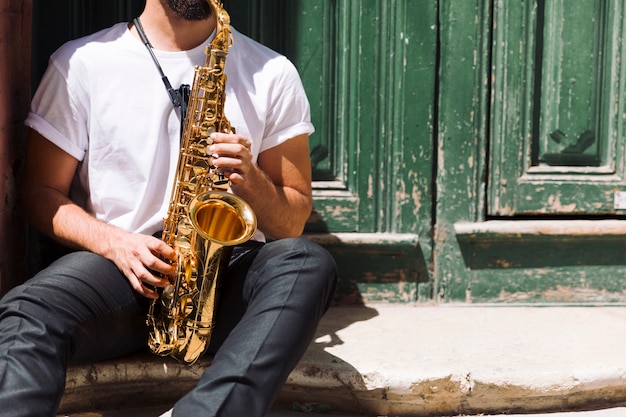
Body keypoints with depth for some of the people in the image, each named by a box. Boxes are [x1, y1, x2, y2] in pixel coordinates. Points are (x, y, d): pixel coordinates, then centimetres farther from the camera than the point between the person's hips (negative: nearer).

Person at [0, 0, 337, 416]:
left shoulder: (272, 73, 7)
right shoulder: (80, 63, 6)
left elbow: (294, 223, 9)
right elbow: (41, 193, 6)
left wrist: (251, 179, -14)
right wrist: (115, 242, -13)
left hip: (229, 267, 1)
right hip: (119, 267, 0)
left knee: (310, 263, -31)